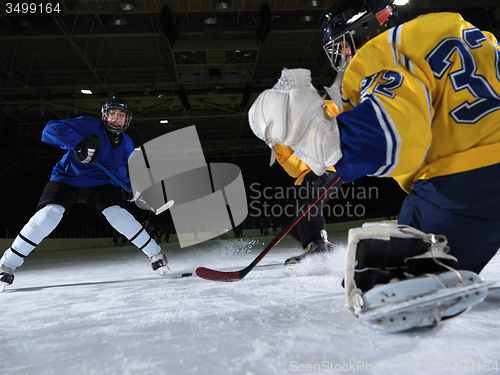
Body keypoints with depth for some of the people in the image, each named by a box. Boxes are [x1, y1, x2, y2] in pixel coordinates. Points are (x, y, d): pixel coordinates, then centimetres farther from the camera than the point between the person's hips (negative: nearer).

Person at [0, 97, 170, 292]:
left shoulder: (126, 144, 3)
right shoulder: (89, 125, -15)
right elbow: (51, 129, -23)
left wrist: (125, 184, 3)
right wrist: (78, 143, -36)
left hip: (99, 183, 3)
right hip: (66, 178, -2)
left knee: (117, 214, -19)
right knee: (49, 214, -24)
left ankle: (155, 253, -7)